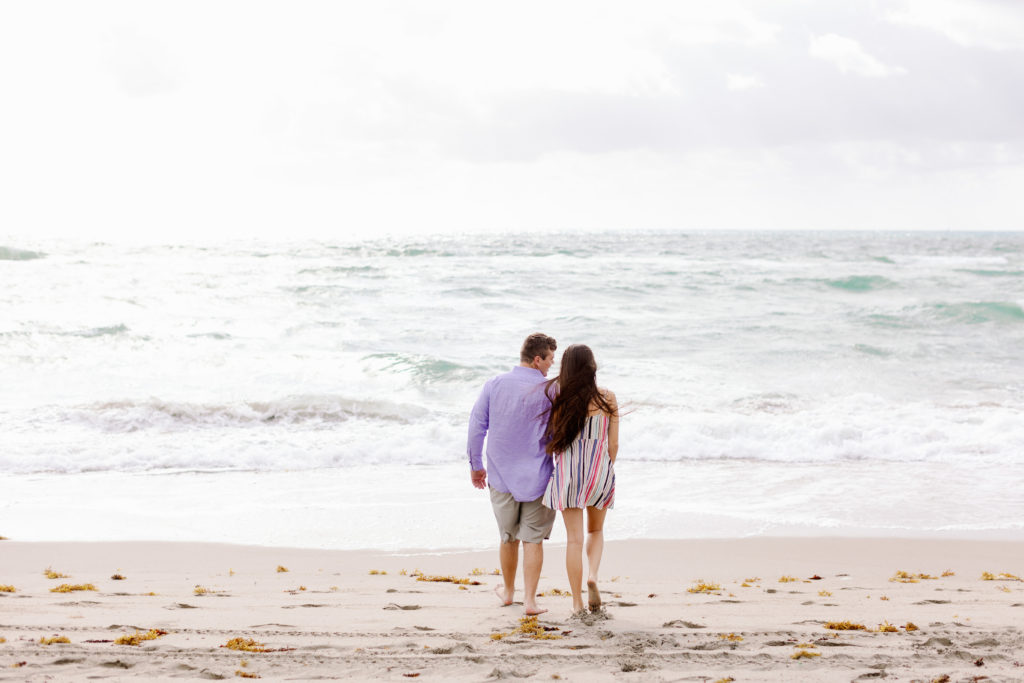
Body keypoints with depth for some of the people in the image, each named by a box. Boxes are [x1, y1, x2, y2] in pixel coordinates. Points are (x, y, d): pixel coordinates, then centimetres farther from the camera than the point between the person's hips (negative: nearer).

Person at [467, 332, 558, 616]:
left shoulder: (493, 385, 0)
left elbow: (477, 426, 3)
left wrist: (476, 465, 14)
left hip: (502, 475, 3)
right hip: (537, 476, -3)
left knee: (509, 537, 19)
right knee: (533, 539, 4)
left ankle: (508, 591, 35)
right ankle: (530, 600, 1)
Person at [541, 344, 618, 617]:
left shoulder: (559, 399, -7)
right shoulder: (607, 399, -5)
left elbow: (553, 440, -3)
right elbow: (613, 444, -1)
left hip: (567, 471, -1)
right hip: (599, 471, 1)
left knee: (574, 538, 6)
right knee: (596, 530, 21)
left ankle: (577, 602, 6)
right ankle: (592, 576, -4)